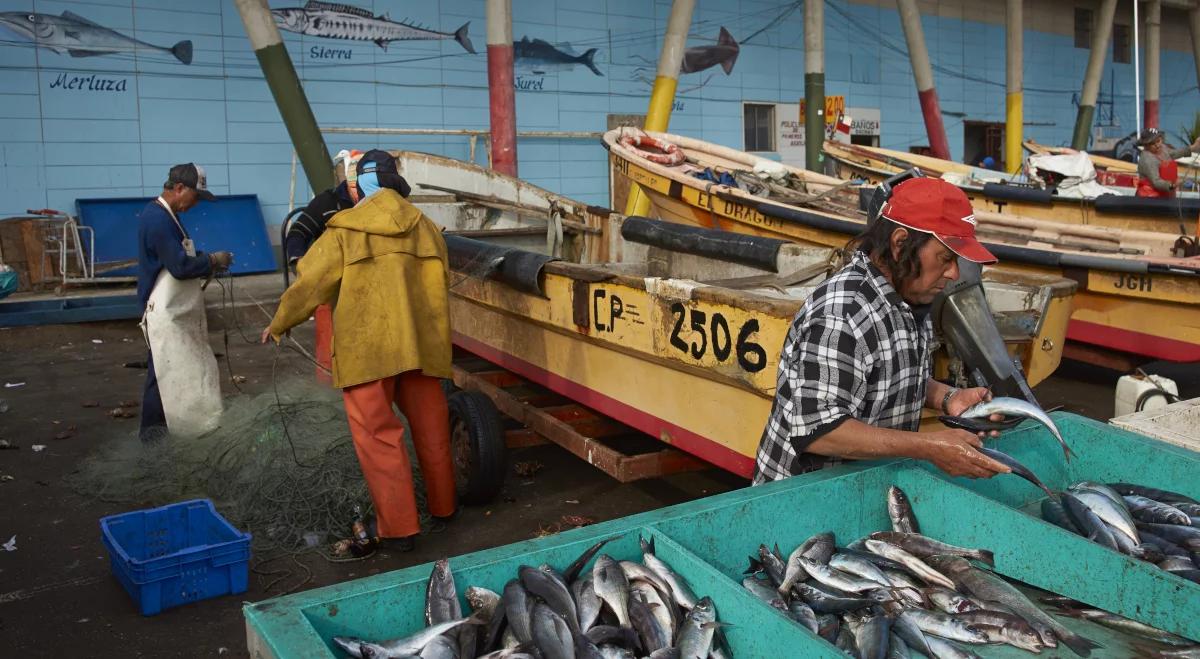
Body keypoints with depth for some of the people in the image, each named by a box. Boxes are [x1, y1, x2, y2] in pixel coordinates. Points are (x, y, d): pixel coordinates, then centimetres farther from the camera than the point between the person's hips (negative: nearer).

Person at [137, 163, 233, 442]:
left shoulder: (166, 216, 12)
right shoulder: (158, 219, -20)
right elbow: (180, 267, -24)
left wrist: (206, 262, 4)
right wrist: (212, 261, -10)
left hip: (178, 312, 10)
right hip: (165, 314, -10)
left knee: (189, 370, 15)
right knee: (166, 373, -2)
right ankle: (153, 433, 8)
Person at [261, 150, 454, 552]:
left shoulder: (343, 233, -5)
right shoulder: (426, 228, 7)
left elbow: (308, 285, 0)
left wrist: (278, 325, 16)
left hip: (366, 352, -4)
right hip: (420, 347, 4)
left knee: (378, 436, 2)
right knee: (431, 430, 15)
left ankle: (398, 528, 3)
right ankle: (442, 508, 30)